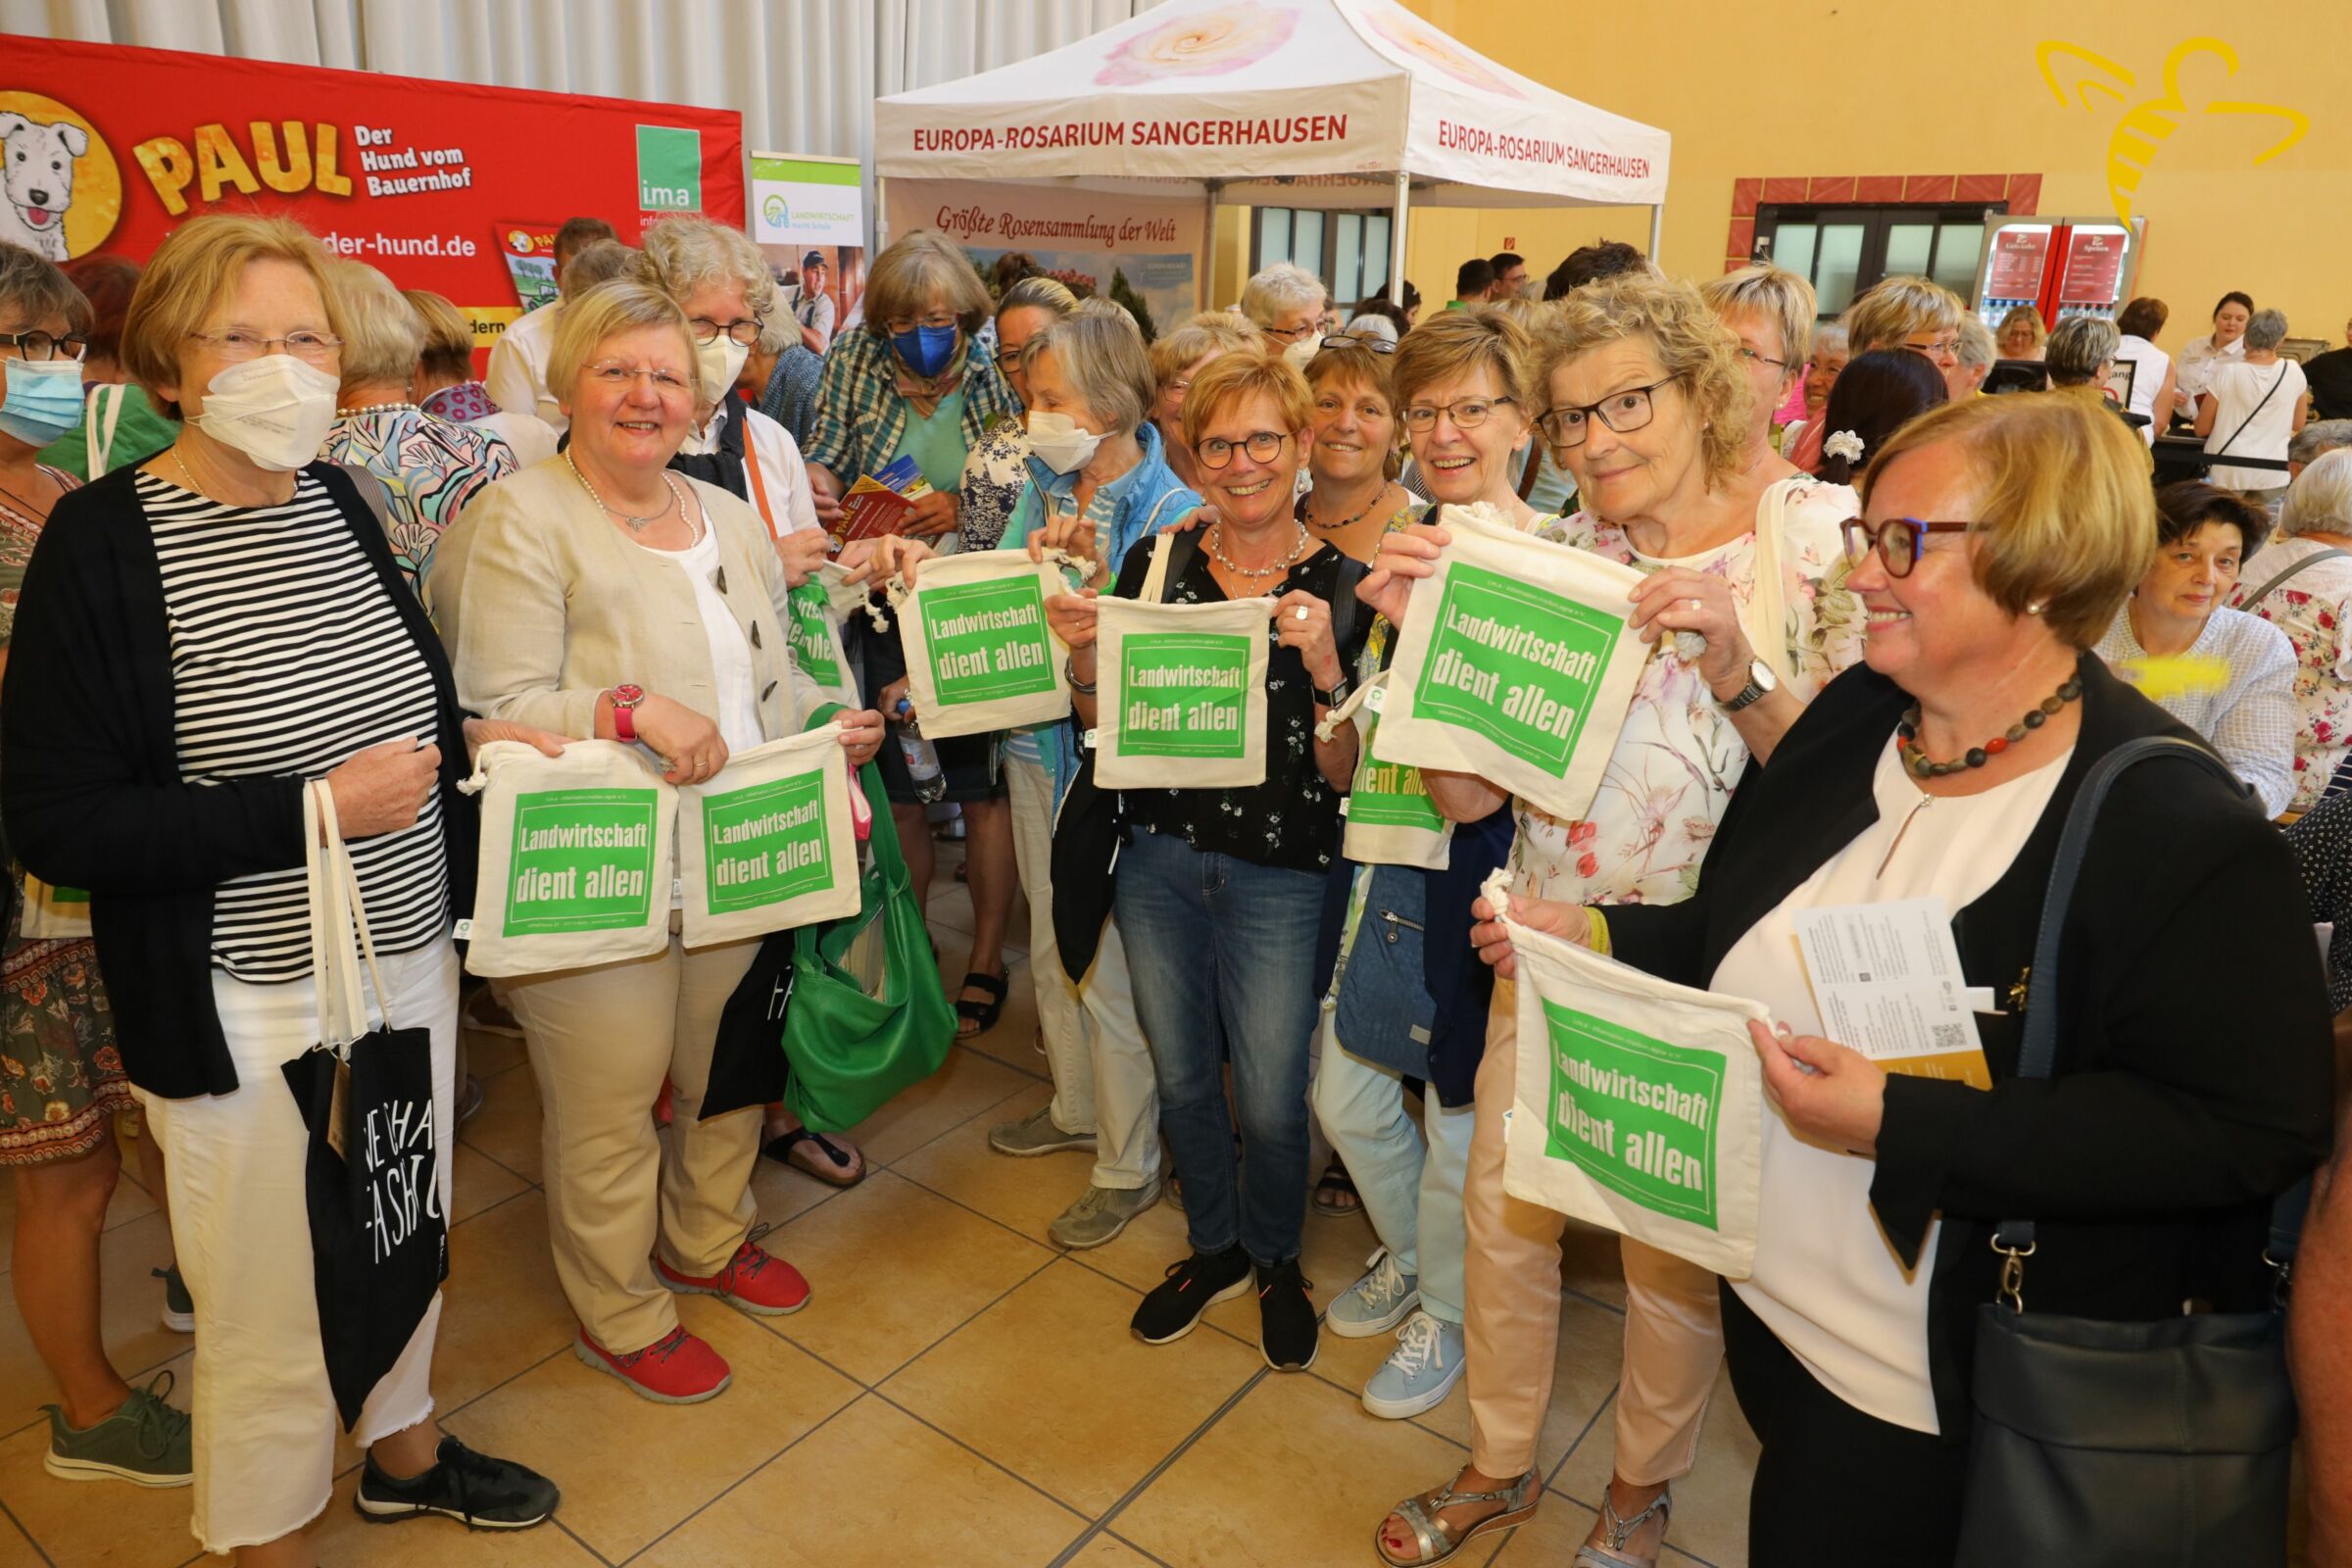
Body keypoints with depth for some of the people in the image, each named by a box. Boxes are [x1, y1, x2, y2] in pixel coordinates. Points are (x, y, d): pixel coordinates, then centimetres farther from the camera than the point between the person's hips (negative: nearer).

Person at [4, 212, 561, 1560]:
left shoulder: (337, 500, 3)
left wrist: (474, 740, -3)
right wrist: (314, 809, -23)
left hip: (411, 958, 6)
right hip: (252, 1012, -6)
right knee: (275, 1311, 10)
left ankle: (402, 1450, 49)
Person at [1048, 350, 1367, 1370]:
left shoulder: (1341, 586, -8)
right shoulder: (1155, 564, 1)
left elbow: (1343, 771, -10)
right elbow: (1102, 726, 7)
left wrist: (1324, 667, -26)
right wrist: (1084, 652, -12)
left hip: (1279, 874, -3)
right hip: (1158, 856, 3)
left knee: (1272, 1102, 5)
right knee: (1181, 1077, 17)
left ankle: (1276, 1259, 36)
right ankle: (1213, 1247, 42)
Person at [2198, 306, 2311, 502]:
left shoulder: (2226, 373, -9)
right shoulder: (2293, 371, -1)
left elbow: (2202, 429, -2)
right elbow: (2298, 424, 11)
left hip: (2227, 473, -2)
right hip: (2272, 476, 2)